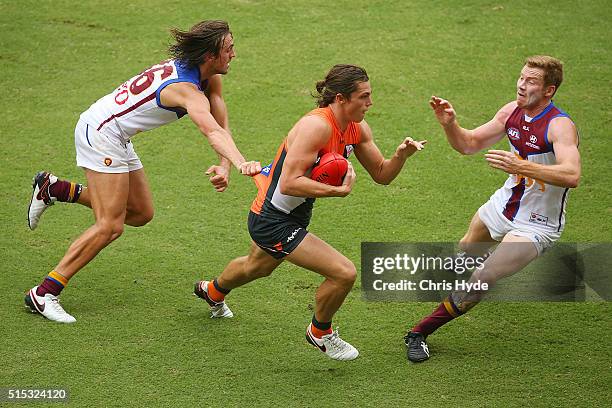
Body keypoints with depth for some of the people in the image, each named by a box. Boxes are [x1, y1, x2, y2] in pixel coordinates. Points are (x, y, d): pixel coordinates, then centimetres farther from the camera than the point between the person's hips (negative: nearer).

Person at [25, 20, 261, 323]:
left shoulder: (210, 79, 2)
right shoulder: (188, 91, -27)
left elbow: (222, 126, -5)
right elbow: (213, 132, -44)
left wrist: (224, 166, -23)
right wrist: (241, 163, -61)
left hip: (116, 136, 10)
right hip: (100, 131, -10)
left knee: (141, 214, 11)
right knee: (110, 226, -13)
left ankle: (54, 188, 18)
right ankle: (43, 294, -9)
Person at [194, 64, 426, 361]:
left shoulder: (358, 129, -4)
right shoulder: (317, 125, -30)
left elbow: (381, 175, 4)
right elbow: (290, 183, -34)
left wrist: (401, 155, -14)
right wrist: (339, 190, -37)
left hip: (295, 215, 10)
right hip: (272, 221, -10)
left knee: (257, 267, 37)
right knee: (344, 273, -18)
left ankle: (213, 291, 68)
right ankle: (320, 333, 11)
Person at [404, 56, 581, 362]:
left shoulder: (559, 125, -26)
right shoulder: (512, 111, -5)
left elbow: (571, 175, -43)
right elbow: (469, 144, 6)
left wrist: (521, 167, -51)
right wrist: (449, 124, -15)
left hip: (536, 224, -8)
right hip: (503, 206, 8)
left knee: (482, 279, -19)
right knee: (465, 253, 30)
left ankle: (420, 333, -8)